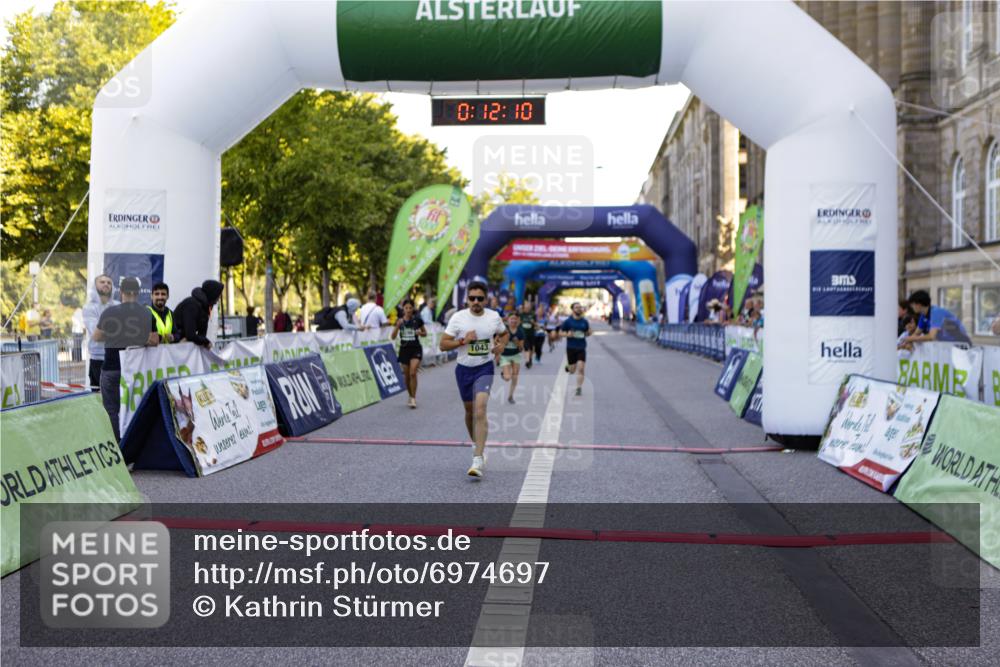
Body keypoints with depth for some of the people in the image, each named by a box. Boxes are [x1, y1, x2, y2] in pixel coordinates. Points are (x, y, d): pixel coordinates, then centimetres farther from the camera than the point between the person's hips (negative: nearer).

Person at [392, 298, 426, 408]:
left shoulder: (417, 319, -4)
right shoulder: (399, 320, 0)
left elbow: (425, 333, 9)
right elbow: (393, 337, -5)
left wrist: (420, 333, -14)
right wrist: (397, 326, -20)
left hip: (416, 349, -3)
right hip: (404, 349, 3)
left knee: (413, 373, -17)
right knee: (406, 376, 9)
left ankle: (413, 399, -10)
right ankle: (411, 396, 28)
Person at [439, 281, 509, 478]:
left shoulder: (494, 317, -2)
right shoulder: (458, 317, -7)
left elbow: (505, 333, 18)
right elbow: (443, 344, -7)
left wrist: (501, 344, -3)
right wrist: (463, 340, -22)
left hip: (485, 368, -2)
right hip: (464, 368, 2)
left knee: (480, 409, -19)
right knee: (469, 411, 15)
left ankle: (478, 459, -21)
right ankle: (477, 444, 42)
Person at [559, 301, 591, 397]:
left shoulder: (584, 322, 5)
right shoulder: (568, 321, -3)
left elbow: (588, 332, 19)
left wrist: (587, 333, -5)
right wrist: (567, 334, -19)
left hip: (582, 348, 1)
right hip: (571, 348, -1)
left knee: (581, 369, -12)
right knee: (572, 370, 8)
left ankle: (579, 388, -6)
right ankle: (568, 366, 45)